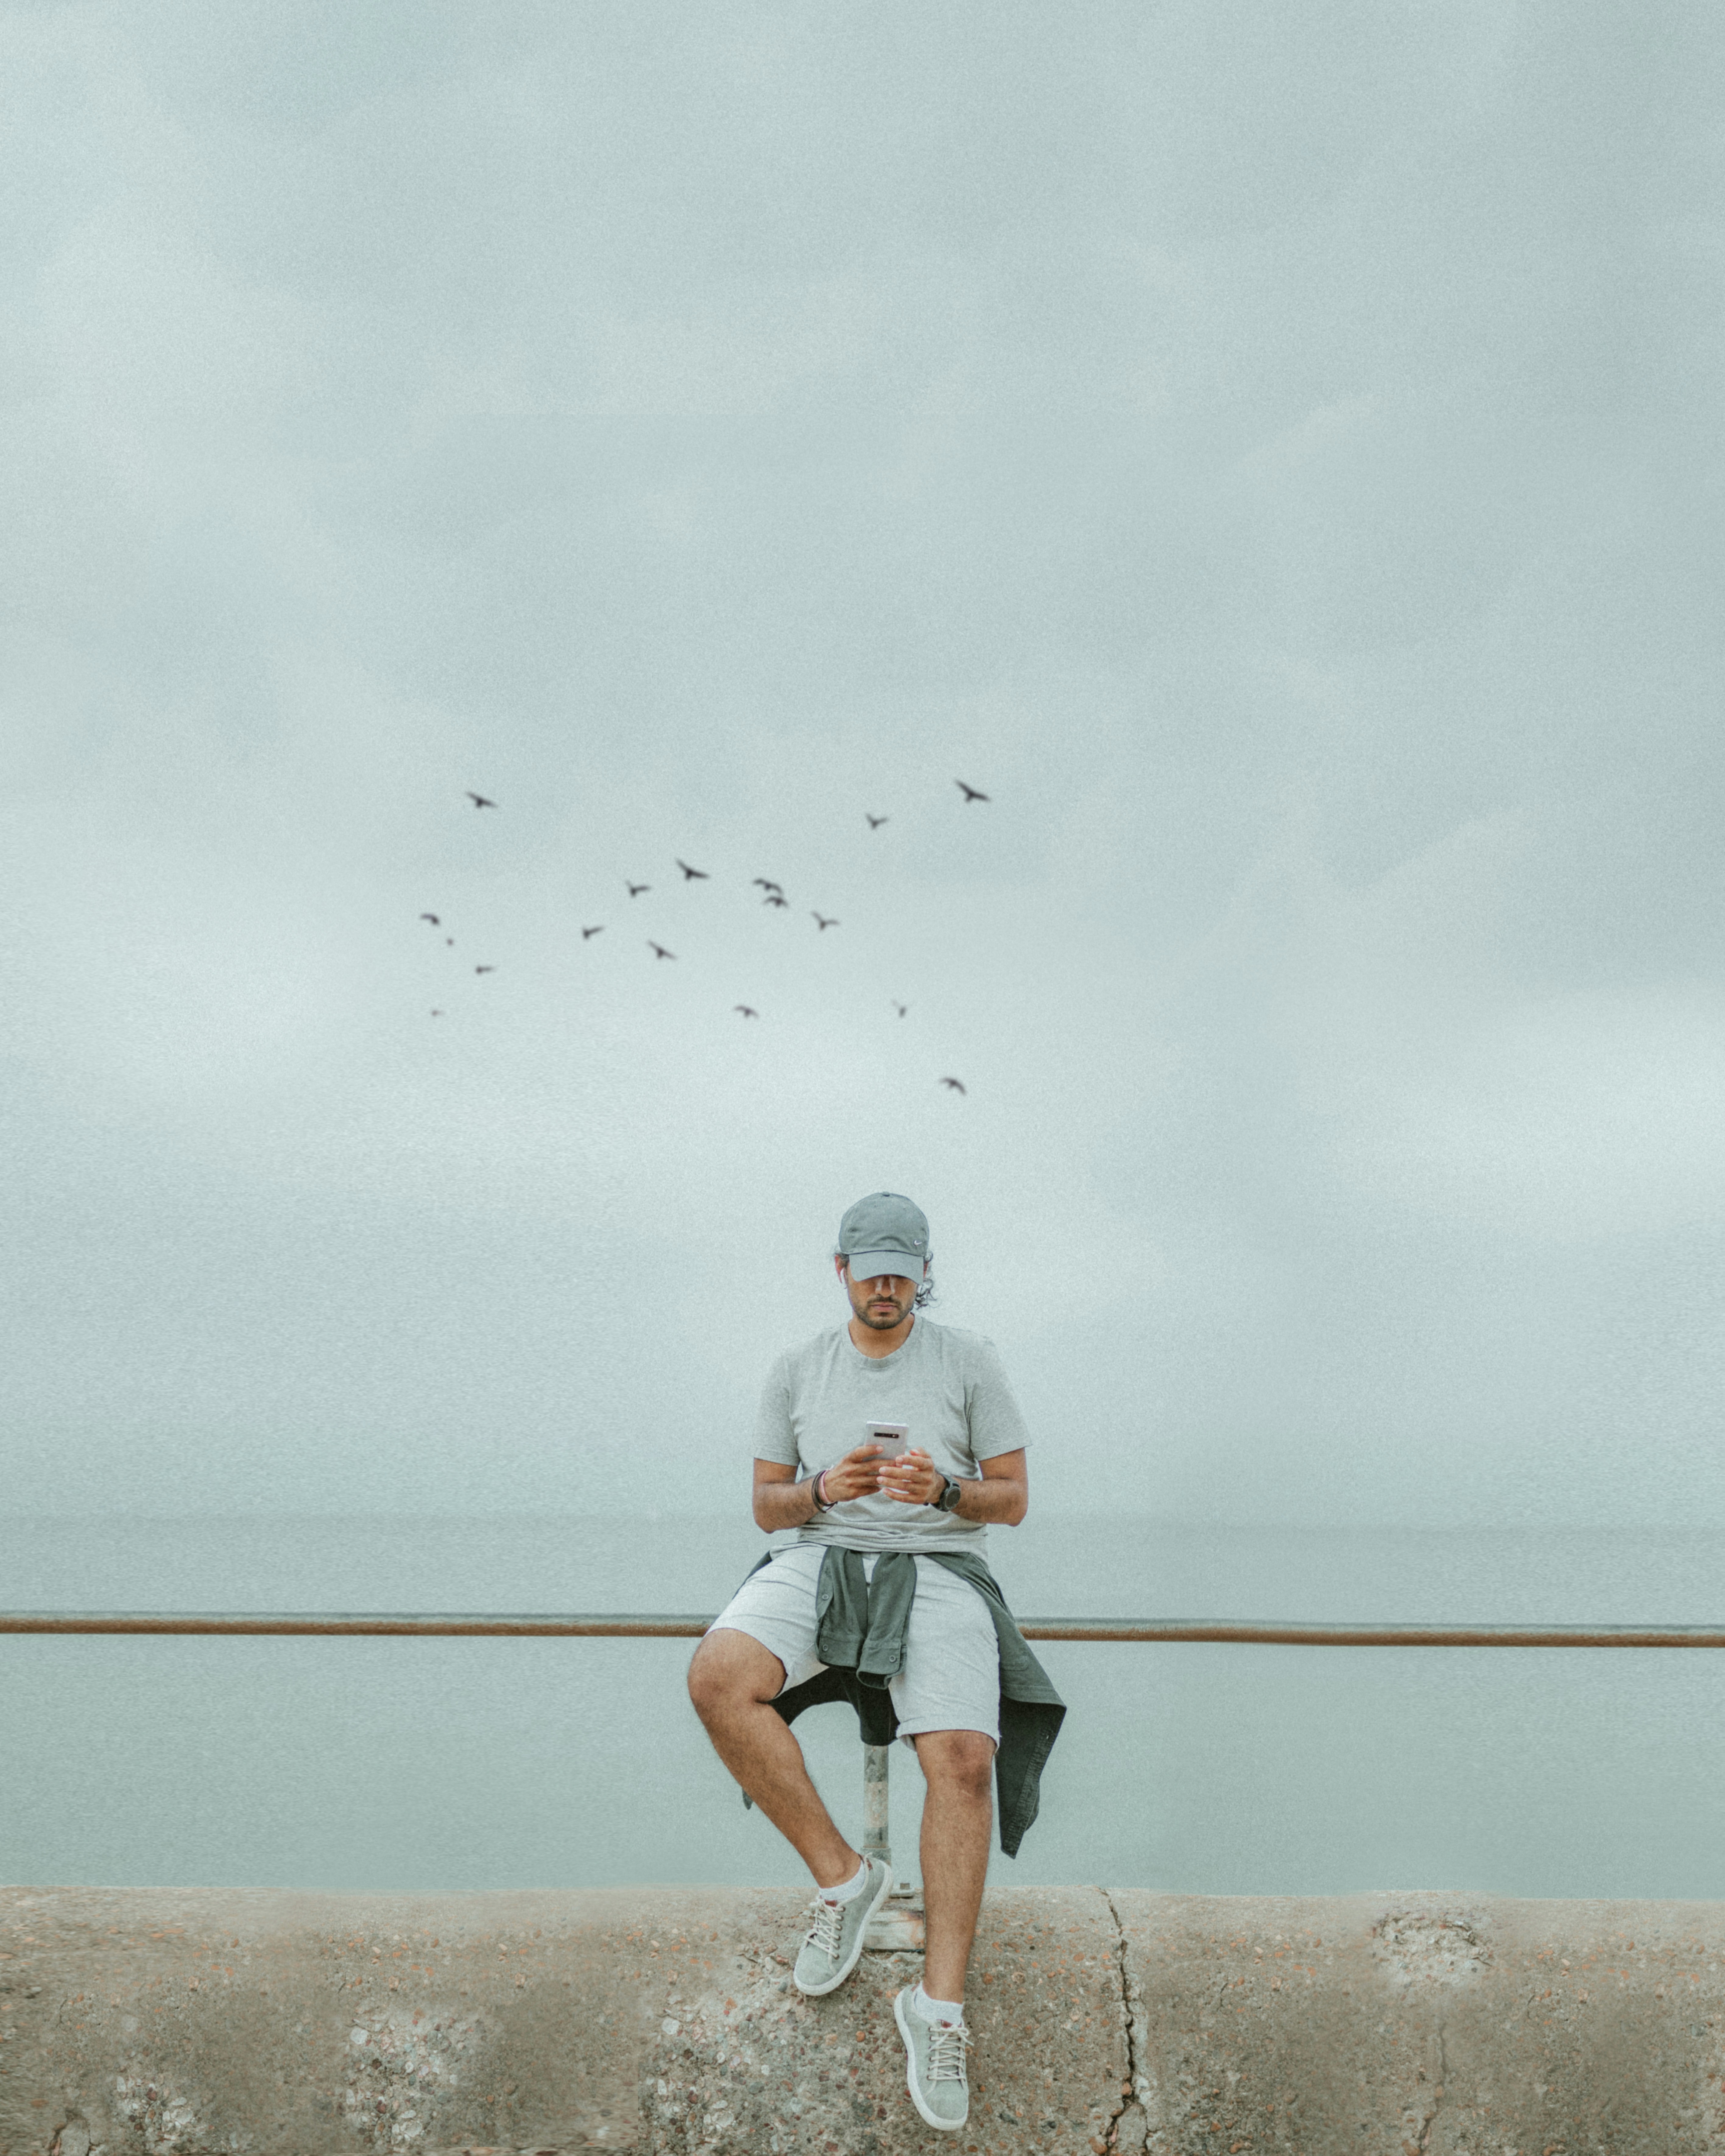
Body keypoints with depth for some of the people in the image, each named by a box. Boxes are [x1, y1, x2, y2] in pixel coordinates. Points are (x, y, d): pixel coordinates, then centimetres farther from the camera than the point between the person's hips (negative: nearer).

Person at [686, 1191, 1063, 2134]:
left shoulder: (968, 1360, 9)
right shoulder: (797, 1369, 14)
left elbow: (1013, 1498, 9)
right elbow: (766, 1505, 13)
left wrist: (943, 1490, -12)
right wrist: (825, 1490, -9)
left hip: (936, 1569, -1)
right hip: (816, 1562, 2)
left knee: (962, 1759, -26)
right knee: (717, 1679, -29)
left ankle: (939, 2004, -17)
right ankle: (843, 1876, -14)